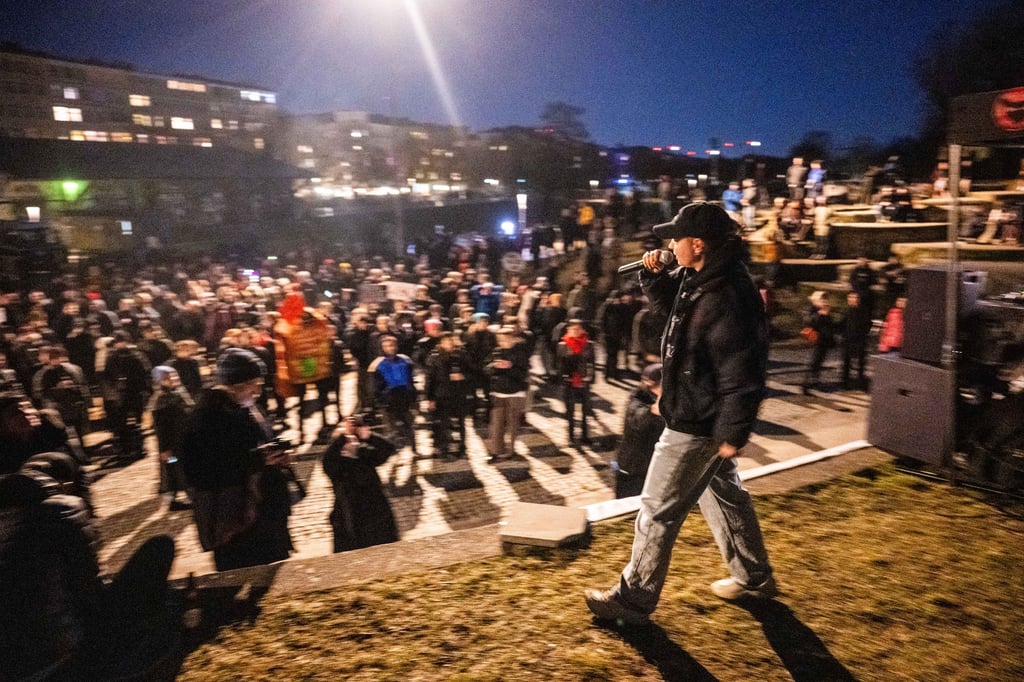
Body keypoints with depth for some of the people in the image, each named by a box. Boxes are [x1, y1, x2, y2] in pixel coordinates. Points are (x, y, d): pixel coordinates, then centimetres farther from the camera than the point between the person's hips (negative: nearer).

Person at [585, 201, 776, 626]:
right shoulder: (698, 277, 2)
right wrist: (654, 274, -1)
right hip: (699, 416, 11)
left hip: (696, 424, -10)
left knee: (658, 509, 2)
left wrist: (733, 433, -23)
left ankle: (633, 599, 17)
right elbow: (668, 300, 20)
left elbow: (741, 373, -28)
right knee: (723, 492, 24)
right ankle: (754, 578, 42)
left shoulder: (725, 298, -29)